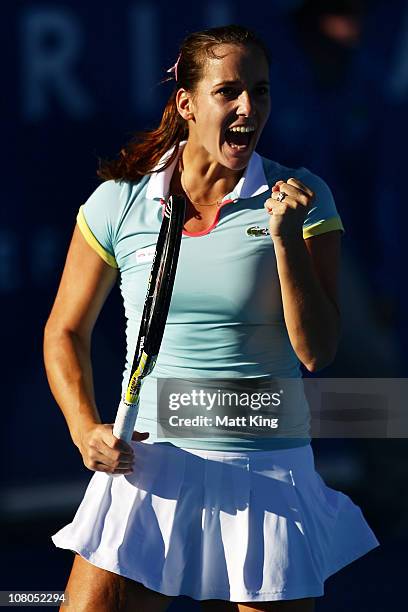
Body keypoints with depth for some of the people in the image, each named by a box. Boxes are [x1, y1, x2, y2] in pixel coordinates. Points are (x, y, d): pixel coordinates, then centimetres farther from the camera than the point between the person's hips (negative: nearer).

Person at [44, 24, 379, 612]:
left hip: (268, 476, 0)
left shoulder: (301, 198, -1)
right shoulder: (120, 202, 0)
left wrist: (287, 238, -18)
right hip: (148, 468, 0)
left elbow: (317, 351, -7)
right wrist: (87, 430, -4)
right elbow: (65, 332, 11)